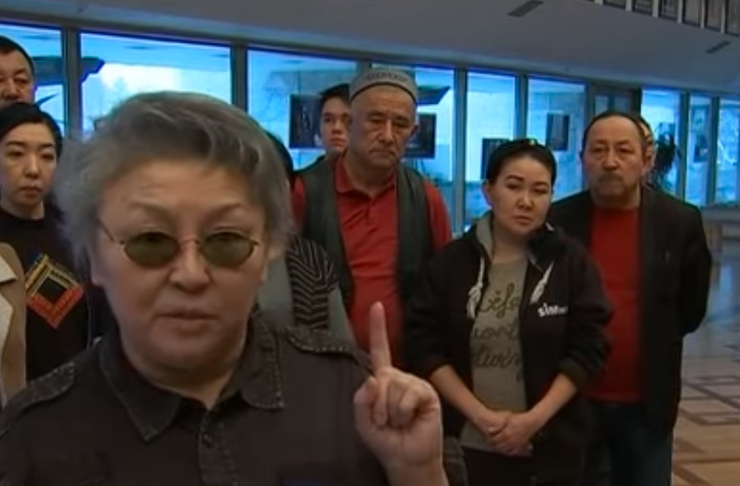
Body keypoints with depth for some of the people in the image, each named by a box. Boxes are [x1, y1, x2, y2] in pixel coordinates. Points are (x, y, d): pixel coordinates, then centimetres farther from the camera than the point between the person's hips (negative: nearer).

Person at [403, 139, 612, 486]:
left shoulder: (572, 261, -3)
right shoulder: (451, 261, -3)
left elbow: (588, 350, -5)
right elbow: (423, 347, -5)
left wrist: (535, 418, -13)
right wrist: (480, 415, -12)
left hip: (550, 448, 0)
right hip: (466, 443, 0)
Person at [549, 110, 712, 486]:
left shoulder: (680, 222, -5)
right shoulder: (557, 222, -8)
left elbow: (691, 309, 5)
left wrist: (655, 346, 5)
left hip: (647, 405, 1)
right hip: (573, 402, 0)